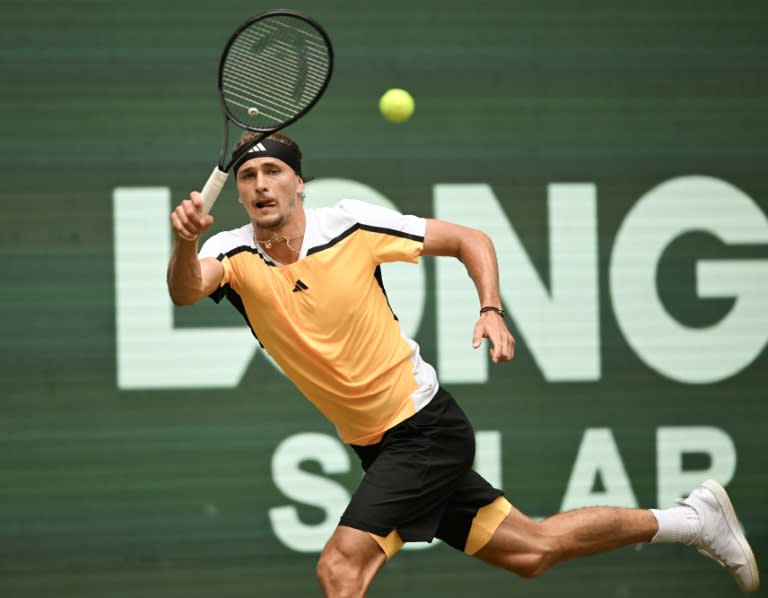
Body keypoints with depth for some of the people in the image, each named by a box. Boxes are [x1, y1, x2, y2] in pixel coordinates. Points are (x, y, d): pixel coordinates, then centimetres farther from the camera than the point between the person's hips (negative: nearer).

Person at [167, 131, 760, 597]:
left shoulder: (349, 223, -13)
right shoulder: (234, 252, -7)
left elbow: (470, 239, -2)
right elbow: (187, 290, -30)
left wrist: (491, 311, -17)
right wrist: (185, 244, -50)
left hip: (425, 427, -5)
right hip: (375, 447, 5)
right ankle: (690, 518, 31)